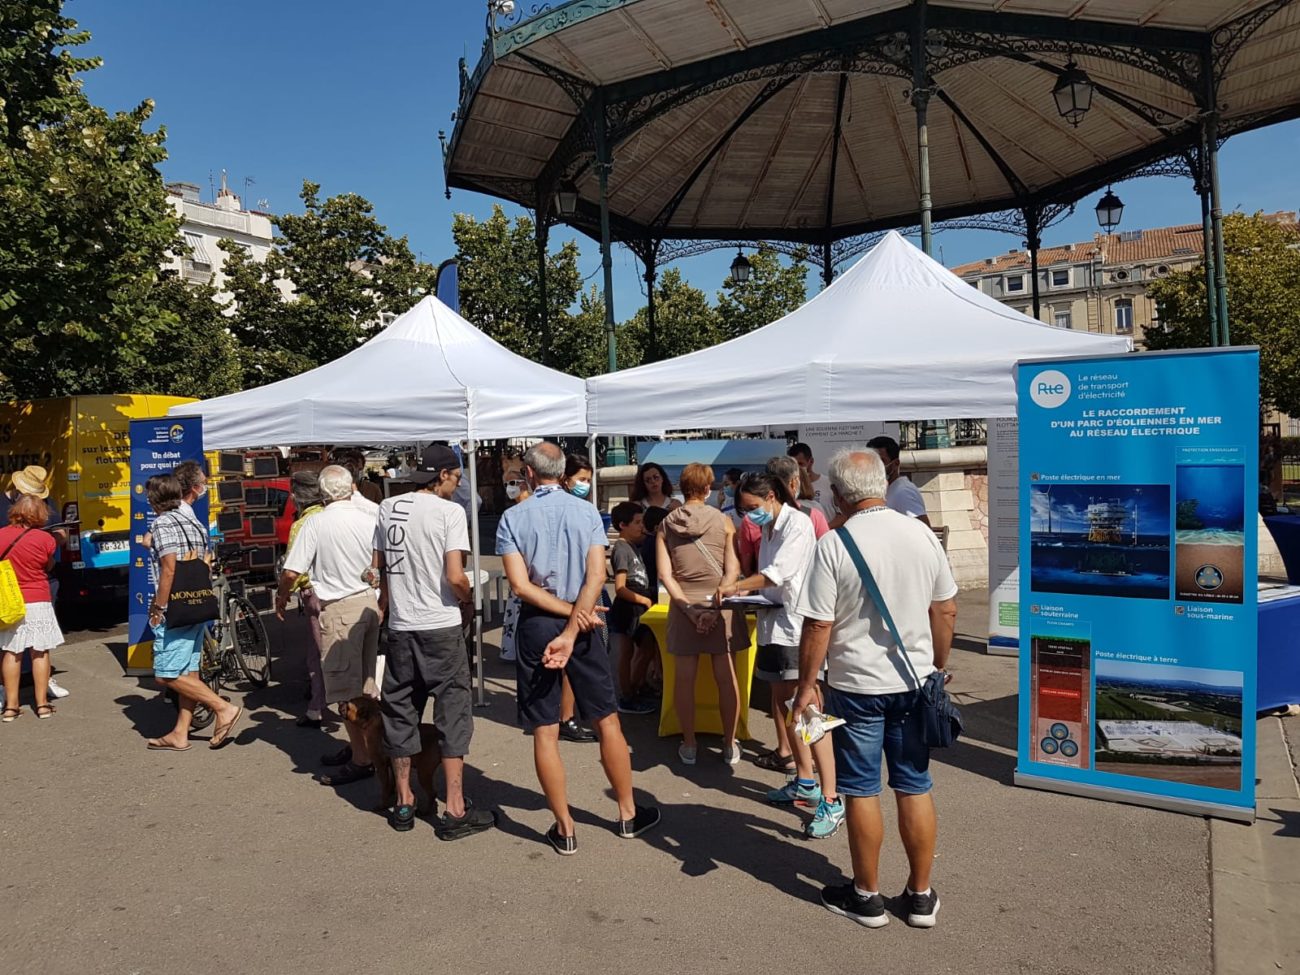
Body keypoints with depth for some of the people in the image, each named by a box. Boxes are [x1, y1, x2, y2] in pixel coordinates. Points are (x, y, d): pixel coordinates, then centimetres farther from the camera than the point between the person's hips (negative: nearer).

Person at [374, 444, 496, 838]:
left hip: (400, 627, 5)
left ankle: (404, 803, 26)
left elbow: (378, 566, 14)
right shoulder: (450, 511, -11)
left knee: (400, 712, 15)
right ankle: (455, 810, 8)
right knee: (453, 713, 4)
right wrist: (467, 598, 2)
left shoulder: (387, 508, 6)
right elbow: (455, 577, -18)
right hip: (441, 628, -5)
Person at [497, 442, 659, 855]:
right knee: (607, 721, 13)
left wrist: (569, 613, -8)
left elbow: (522, 586, -12)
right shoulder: (587, 512, -1)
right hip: (580, 625, 1)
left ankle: (565, 828, 13)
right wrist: (571, 630, -15)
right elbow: (596, 577, -12)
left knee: (545, 732, 6)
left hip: (535, 626, -1)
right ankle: (628, 814, 24)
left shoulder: (512, 519, -4)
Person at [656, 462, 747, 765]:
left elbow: (665, 574, -7)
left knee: (685, 678, 9)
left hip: (683, 607, 1)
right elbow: (732, 571, -12)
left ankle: (689, 746, 17)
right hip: (720, 605, -1)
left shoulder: (666, 525, 0)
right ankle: (729, 746, 17)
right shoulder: (723, 521, -5)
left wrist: (689, 608, -9)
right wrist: (715, 608, -14)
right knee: (726, 677, 8)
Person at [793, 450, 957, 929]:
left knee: (861, 791, 9)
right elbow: (946, 610, 6)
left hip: (856, 685, -4)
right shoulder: (922, 535, -2)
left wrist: (807, 685, -4)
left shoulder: (834, 544, -15)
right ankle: (921, 895, 26)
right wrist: (938, 667, 19)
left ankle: (867, 896, 23)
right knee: (915, 787, 14)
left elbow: (818, 625, -15)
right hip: (914, 681, 4)